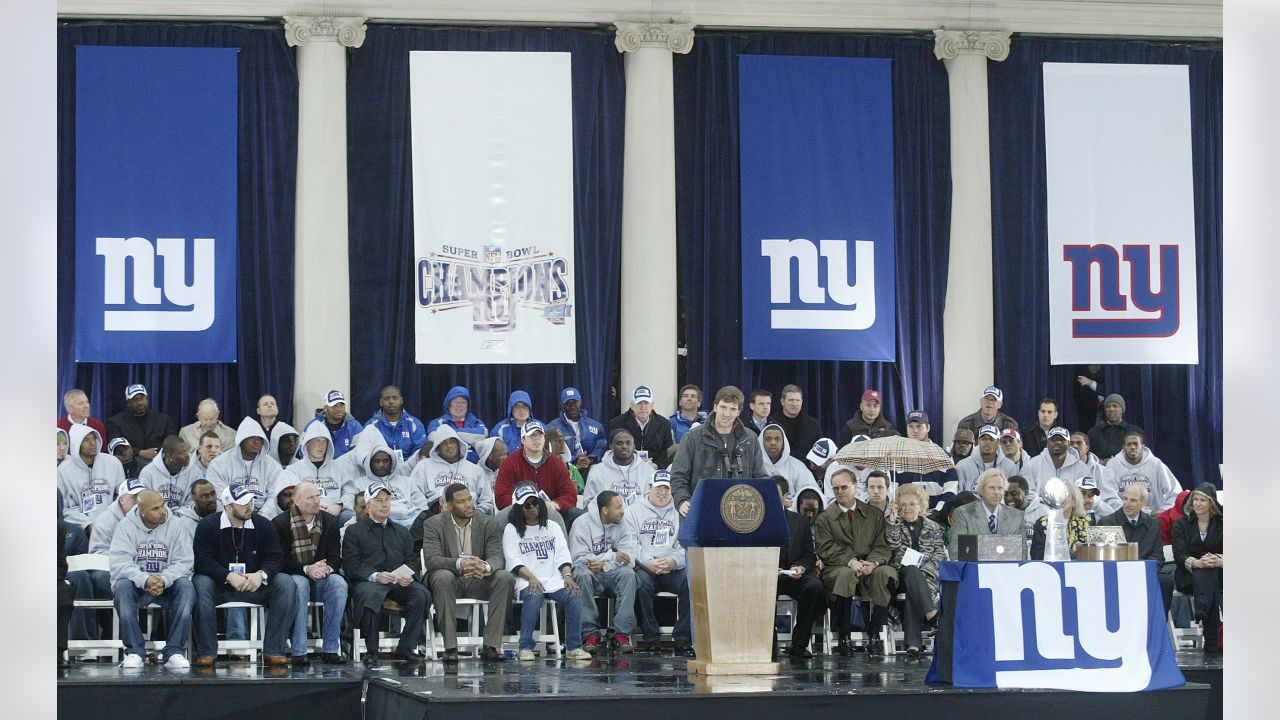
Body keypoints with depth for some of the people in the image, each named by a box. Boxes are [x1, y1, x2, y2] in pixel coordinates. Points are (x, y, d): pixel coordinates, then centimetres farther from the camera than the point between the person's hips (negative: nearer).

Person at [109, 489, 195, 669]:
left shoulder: (174, 527, 0)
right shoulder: (126, 526, -3)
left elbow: (184, 562, -8)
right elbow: (120, 563, -15)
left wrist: (164, 580, -27)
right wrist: (145, 580, -32)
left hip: (167, 586, 1)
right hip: (136, 584, -1)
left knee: (186, 585, -29)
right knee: (122, 586, -33)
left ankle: (174, 652, -27)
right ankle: (134, 652, -27)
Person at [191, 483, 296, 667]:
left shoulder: (263, 525, 4)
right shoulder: (207, 526, -4)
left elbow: (275, 558, 0)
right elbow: (203, 560, -13)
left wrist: (261, 574, -23)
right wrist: (229, 576, -28)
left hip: (255, 584, 2)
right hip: (220, 586, -2)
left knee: (285, 586, -22)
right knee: (200, 584, -34)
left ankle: (273, 651, -22)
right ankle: (206, 652, -29)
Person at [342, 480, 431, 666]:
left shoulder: (401, 532, 29)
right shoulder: (354, 531, 15)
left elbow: (413, 561, 18)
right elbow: (351, 565, 2)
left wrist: (409, 576, -7)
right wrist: (375, 576, -16)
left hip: (400, 581, 3)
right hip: (368, 581, -3)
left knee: (422, 594, -28)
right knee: (370, 595, -39)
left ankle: (405, 648, -21)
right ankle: (371, 653, -29)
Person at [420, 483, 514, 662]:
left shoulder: (490, 524, -1)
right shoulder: (433, 524, -6)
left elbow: (497, 557, -12)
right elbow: (431, 560, -19)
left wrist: (485, 567, -38)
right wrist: (460, 564, -38)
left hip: (479, 580, 2)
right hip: (449, 580, -2)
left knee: (505, 578, -27)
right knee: (442, 576, -36)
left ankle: (491, 646, -27)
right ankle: (450, 647, -34)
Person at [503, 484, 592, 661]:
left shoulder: (553, 527, 21)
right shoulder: (512, 530, 9)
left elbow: (563, 556, 11)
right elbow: (514, 561, -3)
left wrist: (567, 576, -9)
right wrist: (531, 578, -19)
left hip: (555, 580, 3)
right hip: (527, 582, -3)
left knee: (575, 595, -26)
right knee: (534, 596, -37)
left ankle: (574, 647, -20)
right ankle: (526, 648, -29)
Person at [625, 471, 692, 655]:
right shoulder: (634, 511, 12)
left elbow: (687, 545, 6)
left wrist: (674, 561, -15)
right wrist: (648, 563, -16)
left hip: (673, 569, 1)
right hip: (644, 567, -1)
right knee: (642, 583, -35)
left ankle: (682, 636, -22)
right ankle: (650, 637, -24)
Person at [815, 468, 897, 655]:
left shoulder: (874, 514, 15)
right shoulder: (825, 518, 8)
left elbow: (881, 546, 7)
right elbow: (827, 549, -4)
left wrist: (873, 563, -16)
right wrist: (851, 562, -20)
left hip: (869, 569, 2)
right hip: (836, 568, -2)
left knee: (887, 573, -31)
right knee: (846, 574, -38)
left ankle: (874, 635, -25)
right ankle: (844, 637, -27)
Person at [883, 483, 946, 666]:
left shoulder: (934, 528, 19)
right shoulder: (895, 525, 19)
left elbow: (940, 555, 7)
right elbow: (893, 543, -3)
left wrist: (923, 570, -10)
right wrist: (893, 518, -5)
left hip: (927, 576, 1)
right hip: (902, 574, -1)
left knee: (912, 595, -35)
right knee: (911, 571, -39)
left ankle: (913, 646, -46)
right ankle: (931, 613, -54)